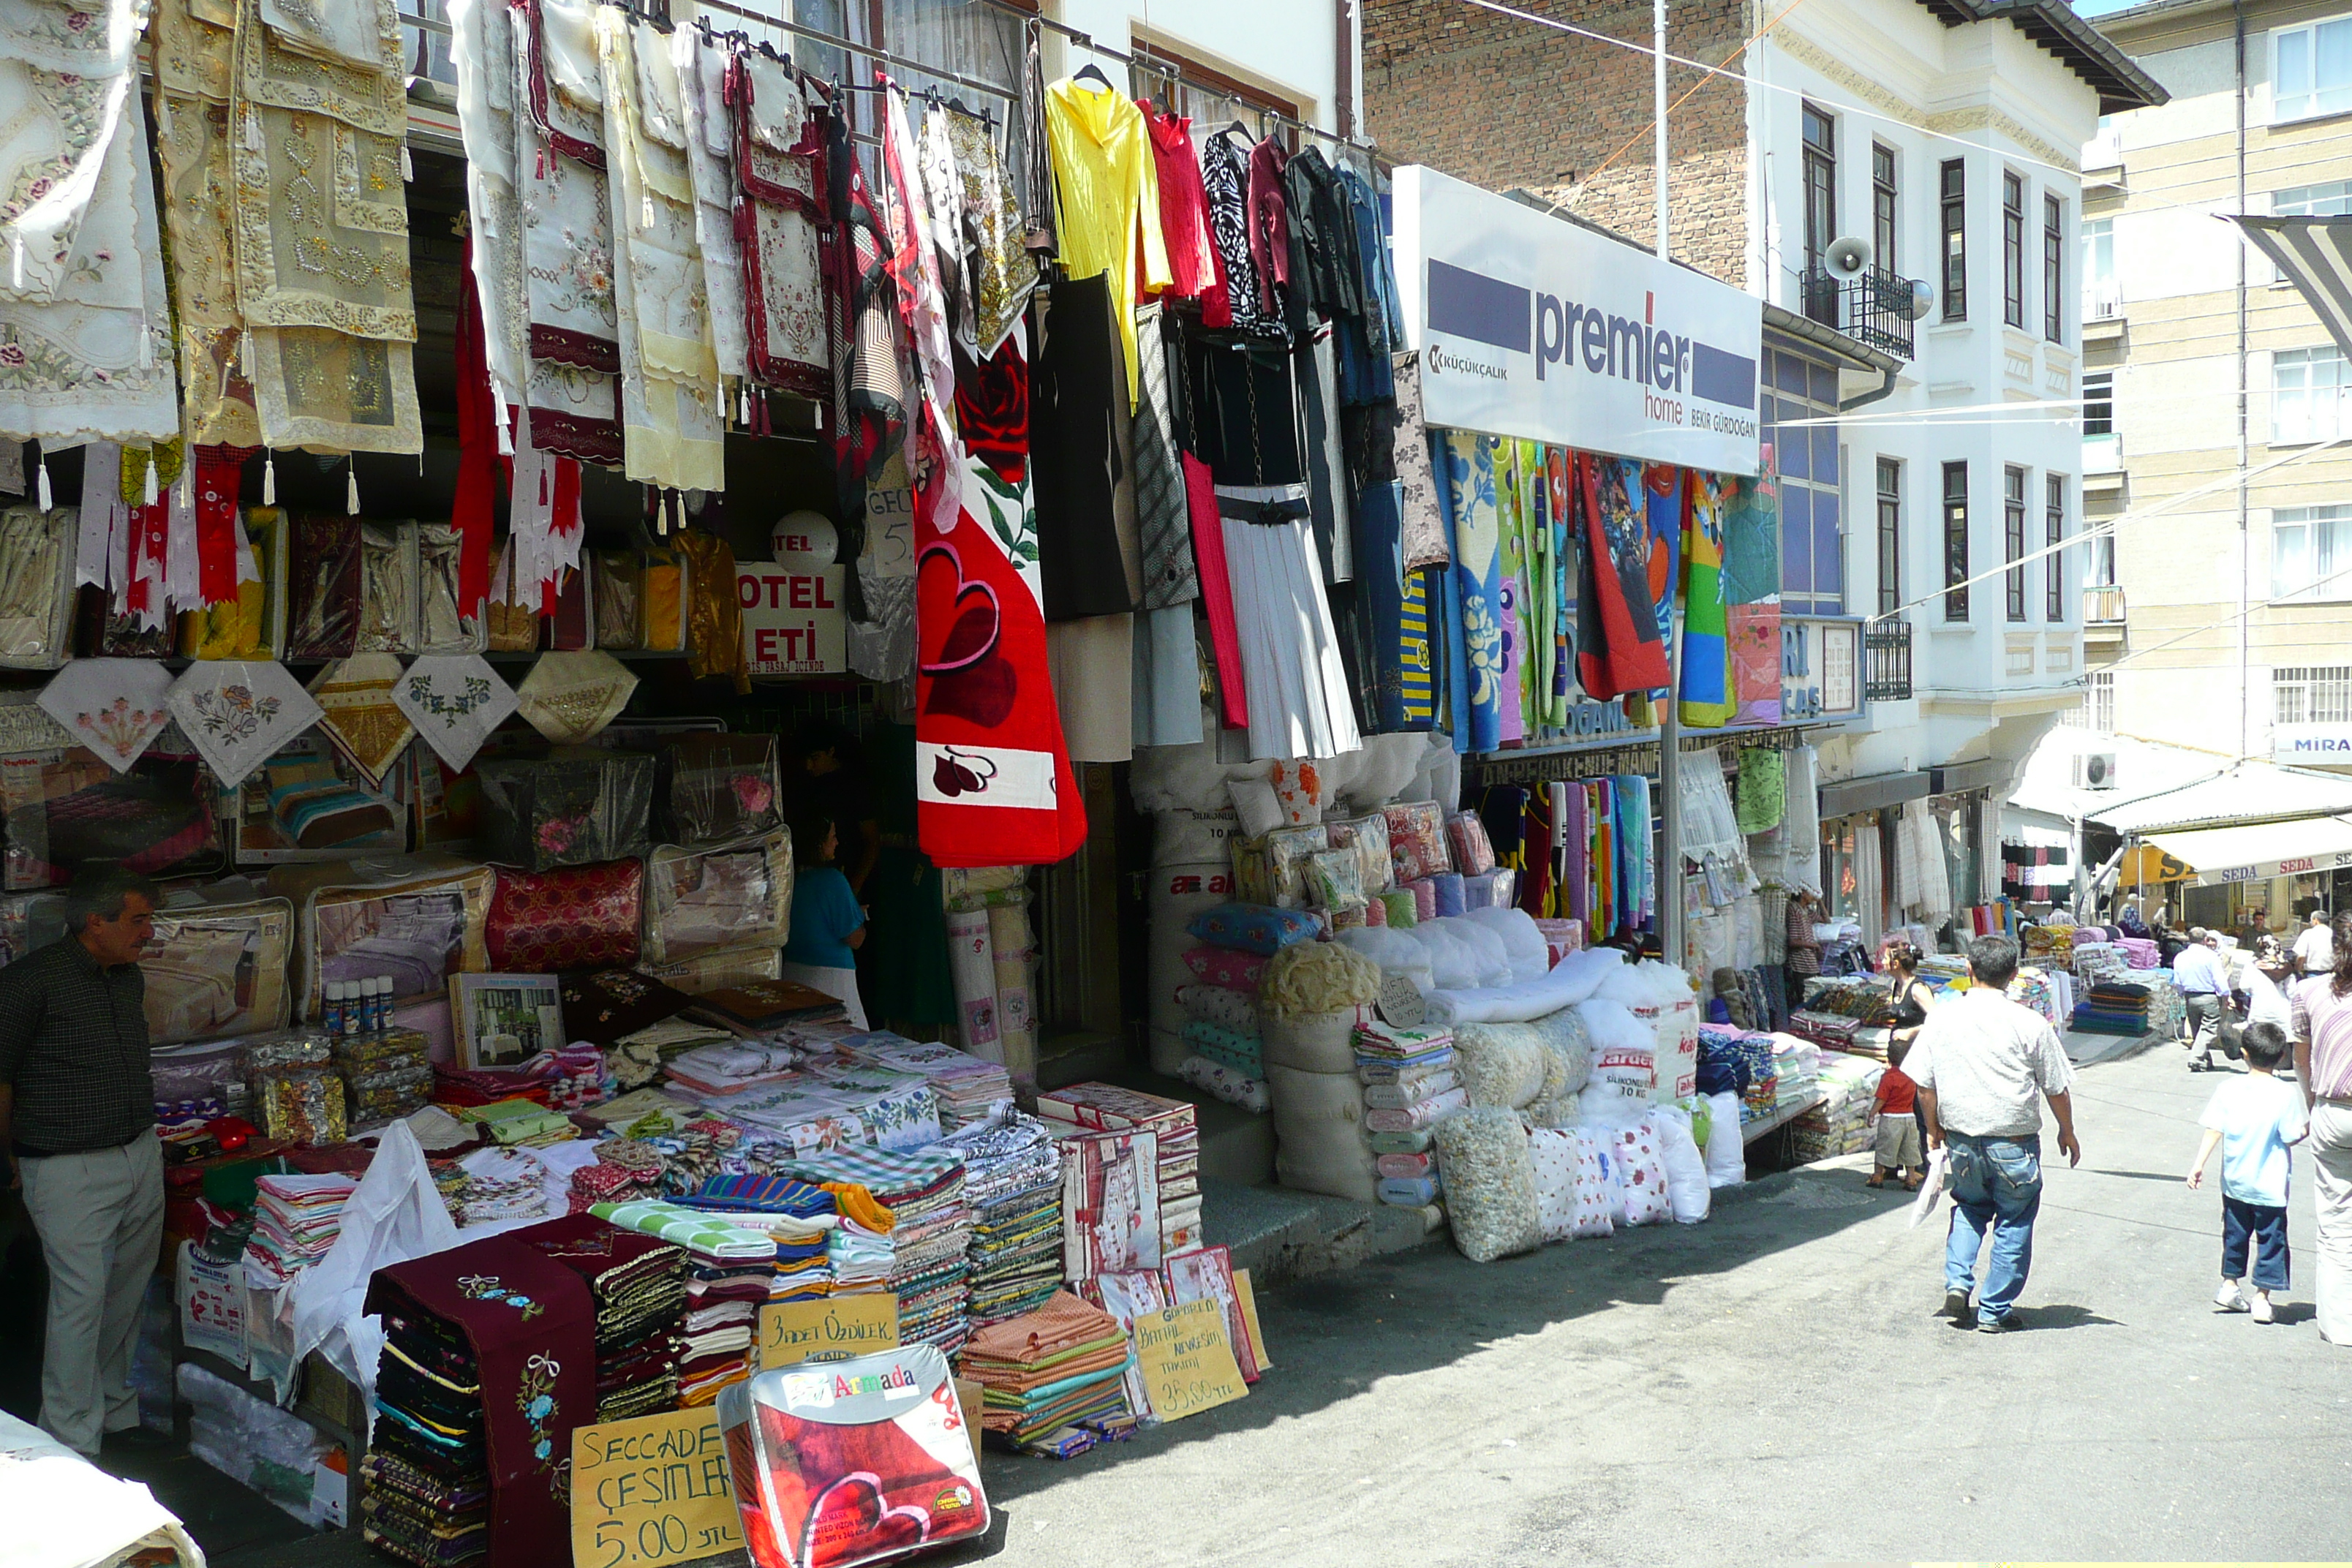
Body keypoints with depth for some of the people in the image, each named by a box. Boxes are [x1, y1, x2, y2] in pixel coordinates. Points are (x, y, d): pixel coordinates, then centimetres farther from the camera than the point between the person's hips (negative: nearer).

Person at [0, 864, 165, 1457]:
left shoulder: (129, 977, 10)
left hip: (142, 1157, 7)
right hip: (71, 1173, -7)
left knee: (126, 1296, 14)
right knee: (80, 1301, -5)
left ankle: (118, 1416, 28)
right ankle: (73, 1447, 5)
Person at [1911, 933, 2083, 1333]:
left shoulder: (1941, 1018, -4)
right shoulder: (2031, 1023, -10)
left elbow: (1924, 1086, 2)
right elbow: (2056, 1089, -2)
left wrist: (1934, 1129, 18)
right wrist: (2067, 1132, 16)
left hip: (1961, 1141, 2)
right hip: (2015, 1143, -2)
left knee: (1969, 1209, 26)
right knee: (2013, 1224, 13)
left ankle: (1957, 1281, 9)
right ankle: (1994, 1311, 16)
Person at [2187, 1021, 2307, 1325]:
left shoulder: (2228, 1089, -5)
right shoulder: (2286, 1094, -13)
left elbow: (2213, 1131, -6)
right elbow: (2292, 1137, -10)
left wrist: (2199, 1164, -3)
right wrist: (2309, 1128, 10)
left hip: (2234, 1182, 3)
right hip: (2270, 1186, -3)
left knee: (2235, 1234, 18)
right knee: (2271, 1239, 7)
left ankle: (2229, 1285, 25)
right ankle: (2262, 1298, 7)